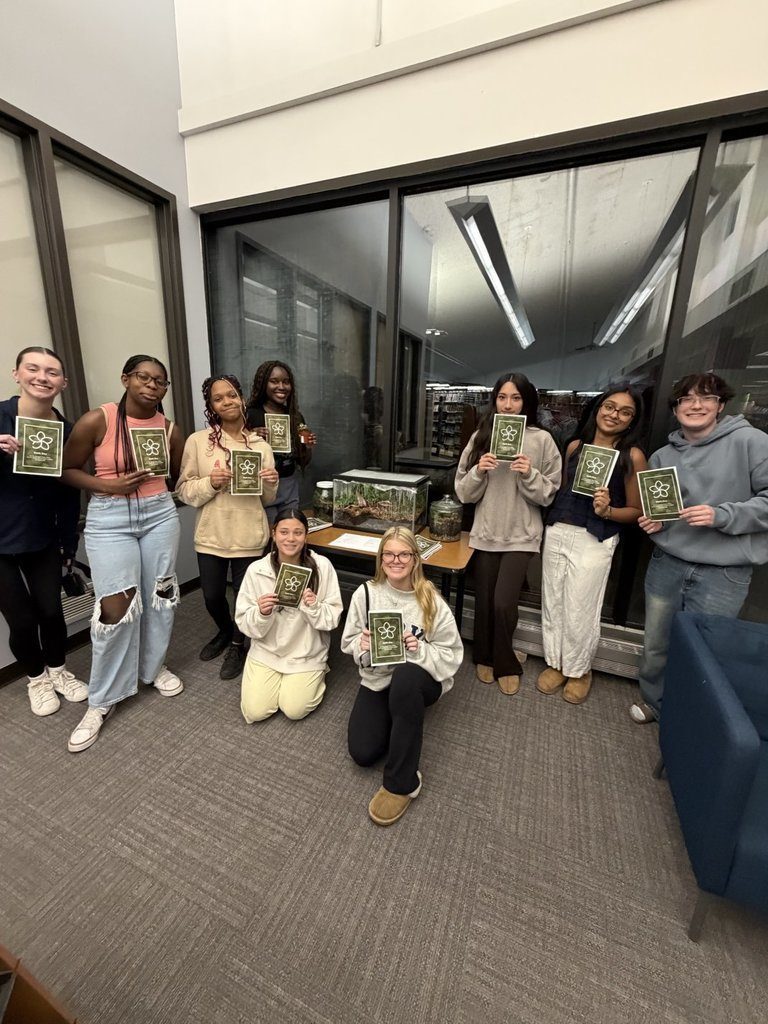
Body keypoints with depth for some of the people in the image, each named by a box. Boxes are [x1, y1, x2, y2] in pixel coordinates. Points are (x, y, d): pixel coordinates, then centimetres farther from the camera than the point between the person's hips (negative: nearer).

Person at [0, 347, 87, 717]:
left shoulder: (66, 430, -3)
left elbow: (69, 493, 3)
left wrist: (69, 543, 4)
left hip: (43, 540, 2)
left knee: (51, 610, 8)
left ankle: (58, 670, 35)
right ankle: (36, 679, 33)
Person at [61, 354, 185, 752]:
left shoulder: (170, 429, 3)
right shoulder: (96, 420, -7)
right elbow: (66, 469, -1)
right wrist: (109, 485, -15)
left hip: (160, 514, 4)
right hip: (109, 518, -3)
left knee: (160, 595, 11)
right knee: (116, 606, -4)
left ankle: (154, 666, 36)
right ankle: (102, 700, 18)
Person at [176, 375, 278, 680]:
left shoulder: (260, 445, 0)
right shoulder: (197, 441, -4)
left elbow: (267, 499, 6)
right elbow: (184, 491, -3)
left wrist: (270, 483, -15)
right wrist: (210, 482, -20)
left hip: (249, 537, 0)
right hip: (211, 535, 1)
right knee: (212, 596, 14)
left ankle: (237, 645, 38)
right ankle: (225, 631, 47)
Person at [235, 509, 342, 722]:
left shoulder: (322, 566, -16)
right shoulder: (256, 570, -14)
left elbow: (333, 619, -11)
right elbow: (244, 624, -8)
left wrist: (314, 607, -31)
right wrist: (261, 613, -29)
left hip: (307, 653, -1)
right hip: (266, 651, 2)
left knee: (294, 710, -7)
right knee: (255, 712, -3)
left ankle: (316, 674, 24)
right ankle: (278, 678, 27)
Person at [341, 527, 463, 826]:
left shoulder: (431, 601, -14)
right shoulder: (365, 594, -9)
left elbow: (452, 654, -9)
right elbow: (348, 642, 2)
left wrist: (420, 650, -27)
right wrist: (362, 645, -22)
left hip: (421, 680, -2)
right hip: (377, 679, 3)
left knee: (404, 676, -38)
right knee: (362, 752, -14)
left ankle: (401, 784, -19)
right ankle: (401, 719, 19)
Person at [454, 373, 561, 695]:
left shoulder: (542, 440, -2)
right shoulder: (480, 437, 2)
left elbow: (549, 494, -1)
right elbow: (464, 492, 2)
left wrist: (529, 476, -18)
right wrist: (478, 472, -16)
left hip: (521, 535, -2)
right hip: (486, 532, 2)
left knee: (503, 604, -5)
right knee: (484, 602, 11)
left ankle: (506, 663, 23)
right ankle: (485, 657, 36)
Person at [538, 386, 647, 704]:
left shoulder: (632, 456, -5)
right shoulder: (575, 446, 7)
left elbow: (637, 510, -2)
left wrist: (607, 511, -20)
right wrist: (553, 523, 4)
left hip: (594, 541, -4)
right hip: (556, 533, 4)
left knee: (580, 612, 6)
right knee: (552, 604, 12)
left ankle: (579, 670, 32)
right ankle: (555, 663, 33)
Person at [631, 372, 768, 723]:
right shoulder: (661, 457, 8)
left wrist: (723, 516, -20)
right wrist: (651, 523, 0)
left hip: (724, 572, -3)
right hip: (666, 564, 4)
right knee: (656, 644, 13)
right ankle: (653, 700, 38)